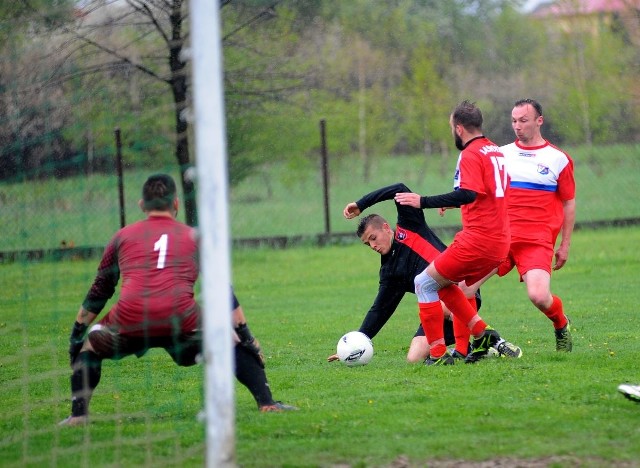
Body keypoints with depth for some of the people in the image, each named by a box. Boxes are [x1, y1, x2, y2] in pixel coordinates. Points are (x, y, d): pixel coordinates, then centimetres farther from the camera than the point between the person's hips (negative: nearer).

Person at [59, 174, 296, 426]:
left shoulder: (122, 236, 22)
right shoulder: (195, 237, 21)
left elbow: (98, 292, 25)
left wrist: (77, 333, 32)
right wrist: (247, 337, 22)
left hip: (129, 322, 0)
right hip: (181, 319, 0)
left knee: (89, 345, 28)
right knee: (233, 344, 23)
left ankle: (78, 414, 12)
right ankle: (266, 403, 9)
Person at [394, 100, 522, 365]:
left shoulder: (471, 154, -11)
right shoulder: (496, 151, 17)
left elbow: (468, 194, -26)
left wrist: (422, 202, -25)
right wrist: (454, 203, 35)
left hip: (478, 240, -9)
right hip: (500, 243, 9)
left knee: (425, 283, 1)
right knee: (444, 285, 20)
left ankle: (438, 353, -3)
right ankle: (484, 335, 9)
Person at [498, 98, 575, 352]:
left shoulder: (558, 159, 4)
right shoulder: (502, 154, 12)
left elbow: (569, 203, 10)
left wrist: (565, 245, 9)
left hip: (538, 240, -3)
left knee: (539, 296, -21)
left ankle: (562, 324, 13)